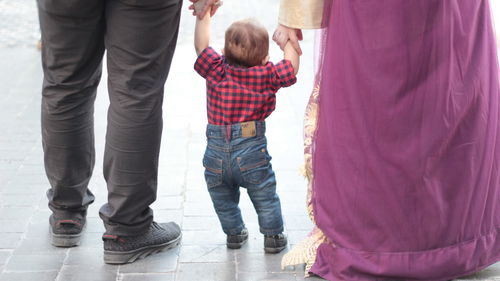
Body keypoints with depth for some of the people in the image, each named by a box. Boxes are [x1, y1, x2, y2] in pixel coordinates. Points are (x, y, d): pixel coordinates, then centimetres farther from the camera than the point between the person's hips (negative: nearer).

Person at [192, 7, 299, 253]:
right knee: (265, 197, 15)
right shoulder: (267, 75, -8)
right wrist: (289, 40, 18)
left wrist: (203, 15, 13)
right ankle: (273, 236, 20)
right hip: (251, 152, -2)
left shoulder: (216, 71, -5)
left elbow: (201, 46, 4)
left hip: (216, 153, 2)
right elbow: (291, 67, 6)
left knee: (223, 198, 23)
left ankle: (234, 233, 31)